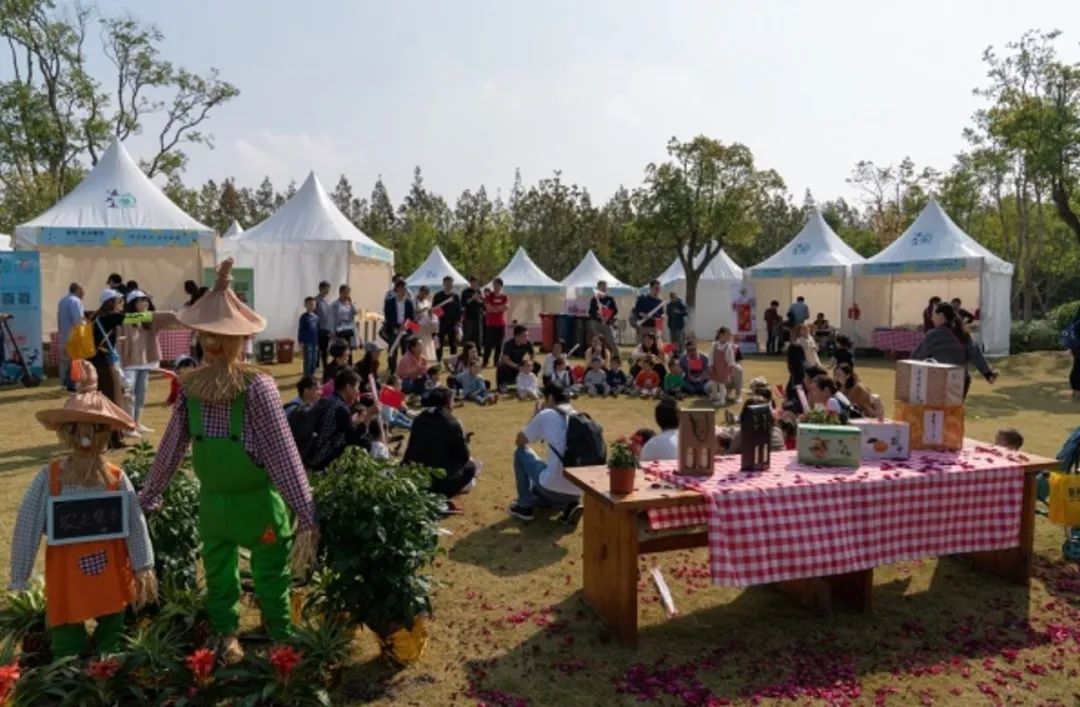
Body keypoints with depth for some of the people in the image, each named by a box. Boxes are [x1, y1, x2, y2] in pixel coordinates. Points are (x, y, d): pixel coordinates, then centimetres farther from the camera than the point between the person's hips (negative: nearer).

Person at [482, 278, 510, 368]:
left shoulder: (504, 297, 7)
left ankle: (497, 362, 13)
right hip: (491, 323, -3)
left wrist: (494, 308, -14)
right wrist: (500, 308, -8)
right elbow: (489, 308, -11)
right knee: (489, 344, -6)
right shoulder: (488, 296, 0)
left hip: (501, 323, 3)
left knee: (499, 344, 5)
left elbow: (506, 307, -7)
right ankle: (485, 362, -2)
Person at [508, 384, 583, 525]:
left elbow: (520, 441, 9)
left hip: (553, 487, -6)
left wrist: (536, 414, 20)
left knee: (521, 453, 18)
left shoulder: (546, 414, -4)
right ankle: (569, 506, 10)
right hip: (578, 490, 6)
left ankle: (525, 506, 20)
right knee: (536, 490, 36)